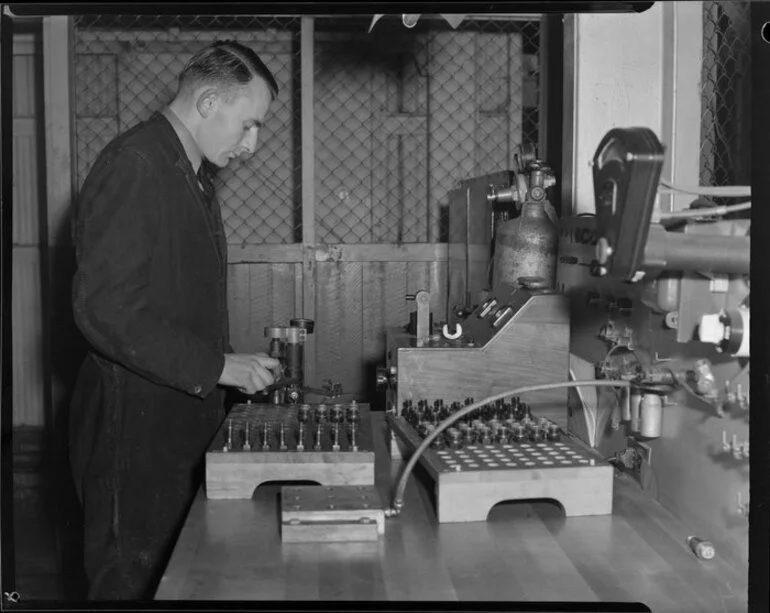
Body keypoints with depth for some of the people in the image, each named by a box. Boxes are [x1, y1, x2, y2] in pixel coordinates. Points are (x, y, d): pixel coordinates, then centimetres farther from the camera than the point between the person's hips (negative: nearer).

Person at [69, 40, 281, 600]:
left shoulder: (192, 176, 15)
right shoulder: (133, 166, -16)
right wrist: (218, 366, -20)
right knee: (132, 584, 3)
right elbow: (105, 310, -24)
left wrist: (238, 366, 9)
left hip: (184, 427, 9)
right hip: (135, 433, -9)